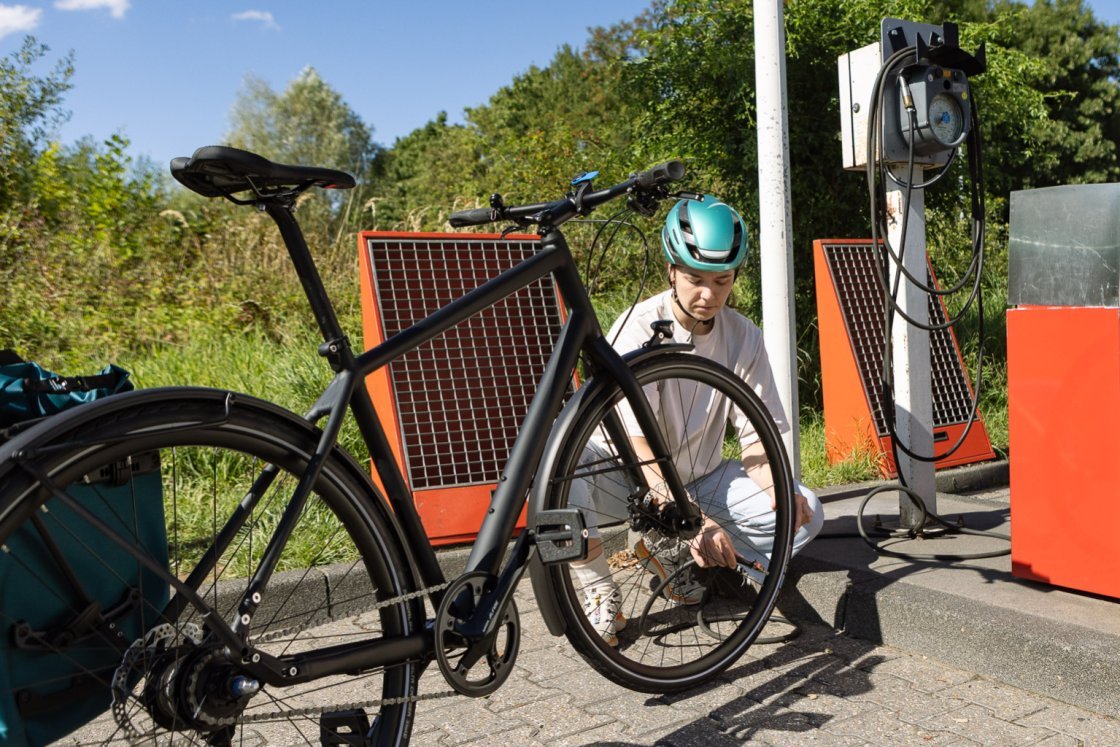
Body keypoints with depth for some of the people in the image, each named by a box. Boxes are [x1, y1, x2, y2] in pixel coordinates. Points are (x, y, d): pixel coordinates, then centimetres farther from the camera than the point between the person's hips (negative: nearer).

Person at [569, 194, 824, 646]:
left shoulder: (743, 337, -7)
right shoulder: (638, 329, -21)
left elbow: (758, 437, -6)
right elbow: (638, 445, -29)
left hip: (699, 479, 5)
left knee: (805, 514, -15)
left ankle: (667, 550, 3)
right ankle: (598, 588, -14)